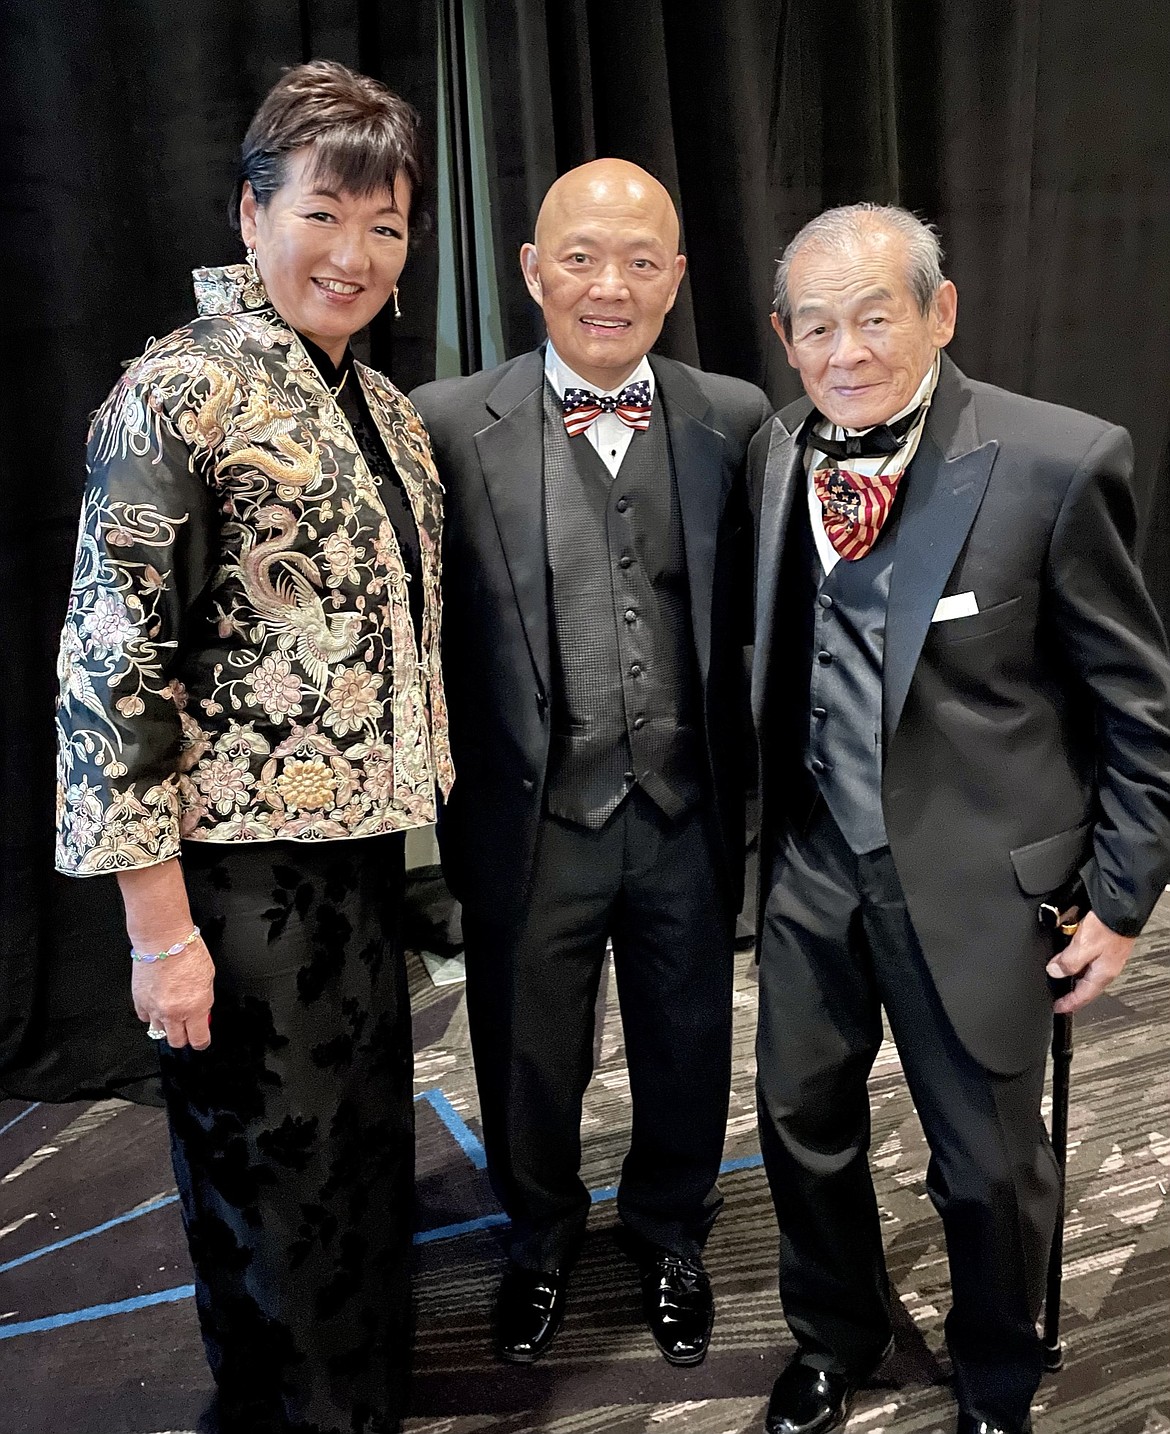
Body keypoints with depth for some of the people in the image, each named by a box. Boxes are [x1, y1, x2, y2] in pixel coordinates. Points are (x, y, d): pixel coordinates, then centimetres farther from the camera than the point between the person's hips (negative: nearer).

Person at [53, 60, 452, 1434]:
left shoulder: (384, 405, 10)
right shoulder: (179, 392, -13)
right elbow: (111, 666, -16)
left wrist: (408, 803, 15)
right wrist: (160, 927, -16)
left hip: (363, 848, 8)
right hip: (242, 868, -7)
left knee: (368, 1160, 21)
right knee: (270, 1192, 9)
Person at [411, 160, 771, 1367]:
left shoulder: (736, 421, -2)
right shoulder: (450, 425, -7)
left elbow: (756, 616, 0)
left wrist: (754, 790, -3)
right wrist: (446, 809, -10)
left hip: (687, 815, 2)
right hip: (532, 817, -1)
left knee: (687, 1050, 20)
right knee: (528, 1060, 19)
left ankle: (669, 1235, 50)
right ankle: (542, 1239, 49)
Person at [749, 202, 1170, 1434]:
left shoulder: (1057, 463, -15)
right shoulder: (777, 454, -1)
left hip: (977, 879, -4)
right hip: (812, 866, 4)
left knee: (989, 1160, 13)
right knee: (803, 1118, 19)